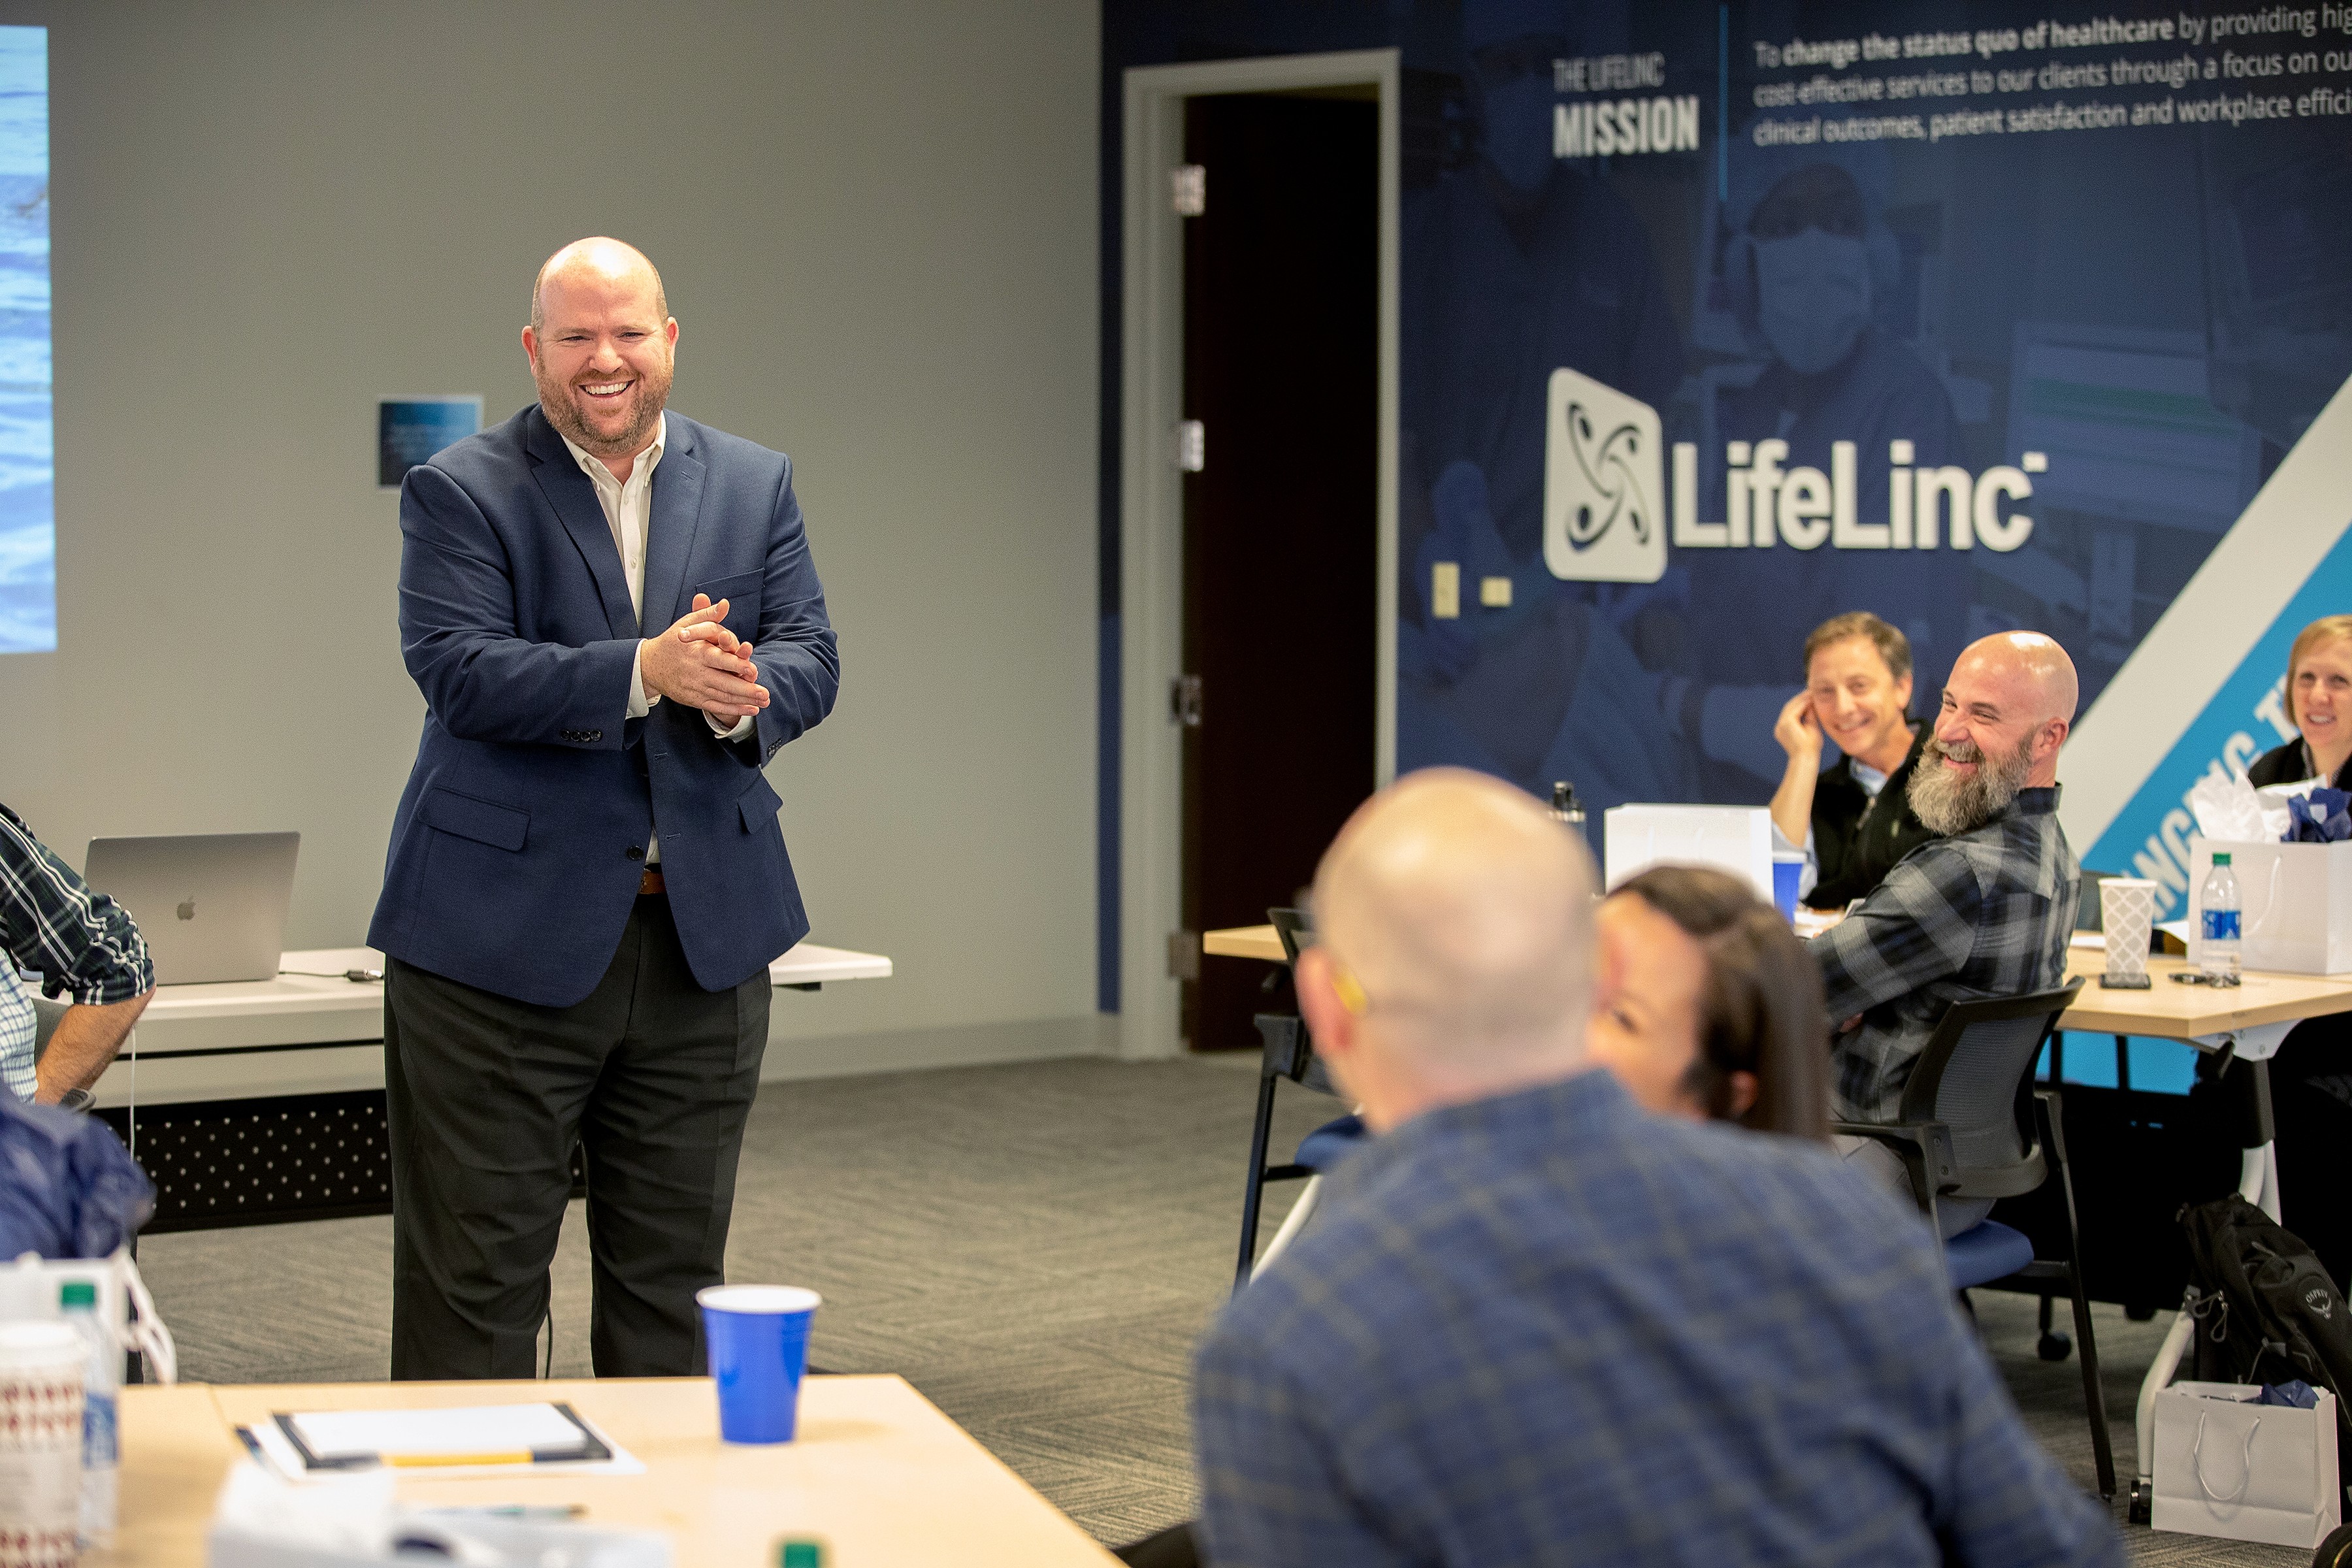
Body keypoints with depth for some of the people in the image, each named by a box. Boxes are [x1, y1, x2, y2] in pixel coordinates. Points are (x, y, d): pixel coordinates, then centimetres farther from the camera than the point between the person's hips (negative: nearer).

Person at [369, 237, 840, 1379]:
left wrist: (737, 694, -20)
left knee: (674, 1279, 12)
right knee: (474, 1276, -1)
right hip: (502, 940, -4)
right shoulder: (460, 493, -2)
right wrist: (647, 673, -27)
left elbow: (810, 663, 3)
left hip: (702, 936, 4)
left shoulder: (757, 485, 11)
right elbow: (459, 673, -15)